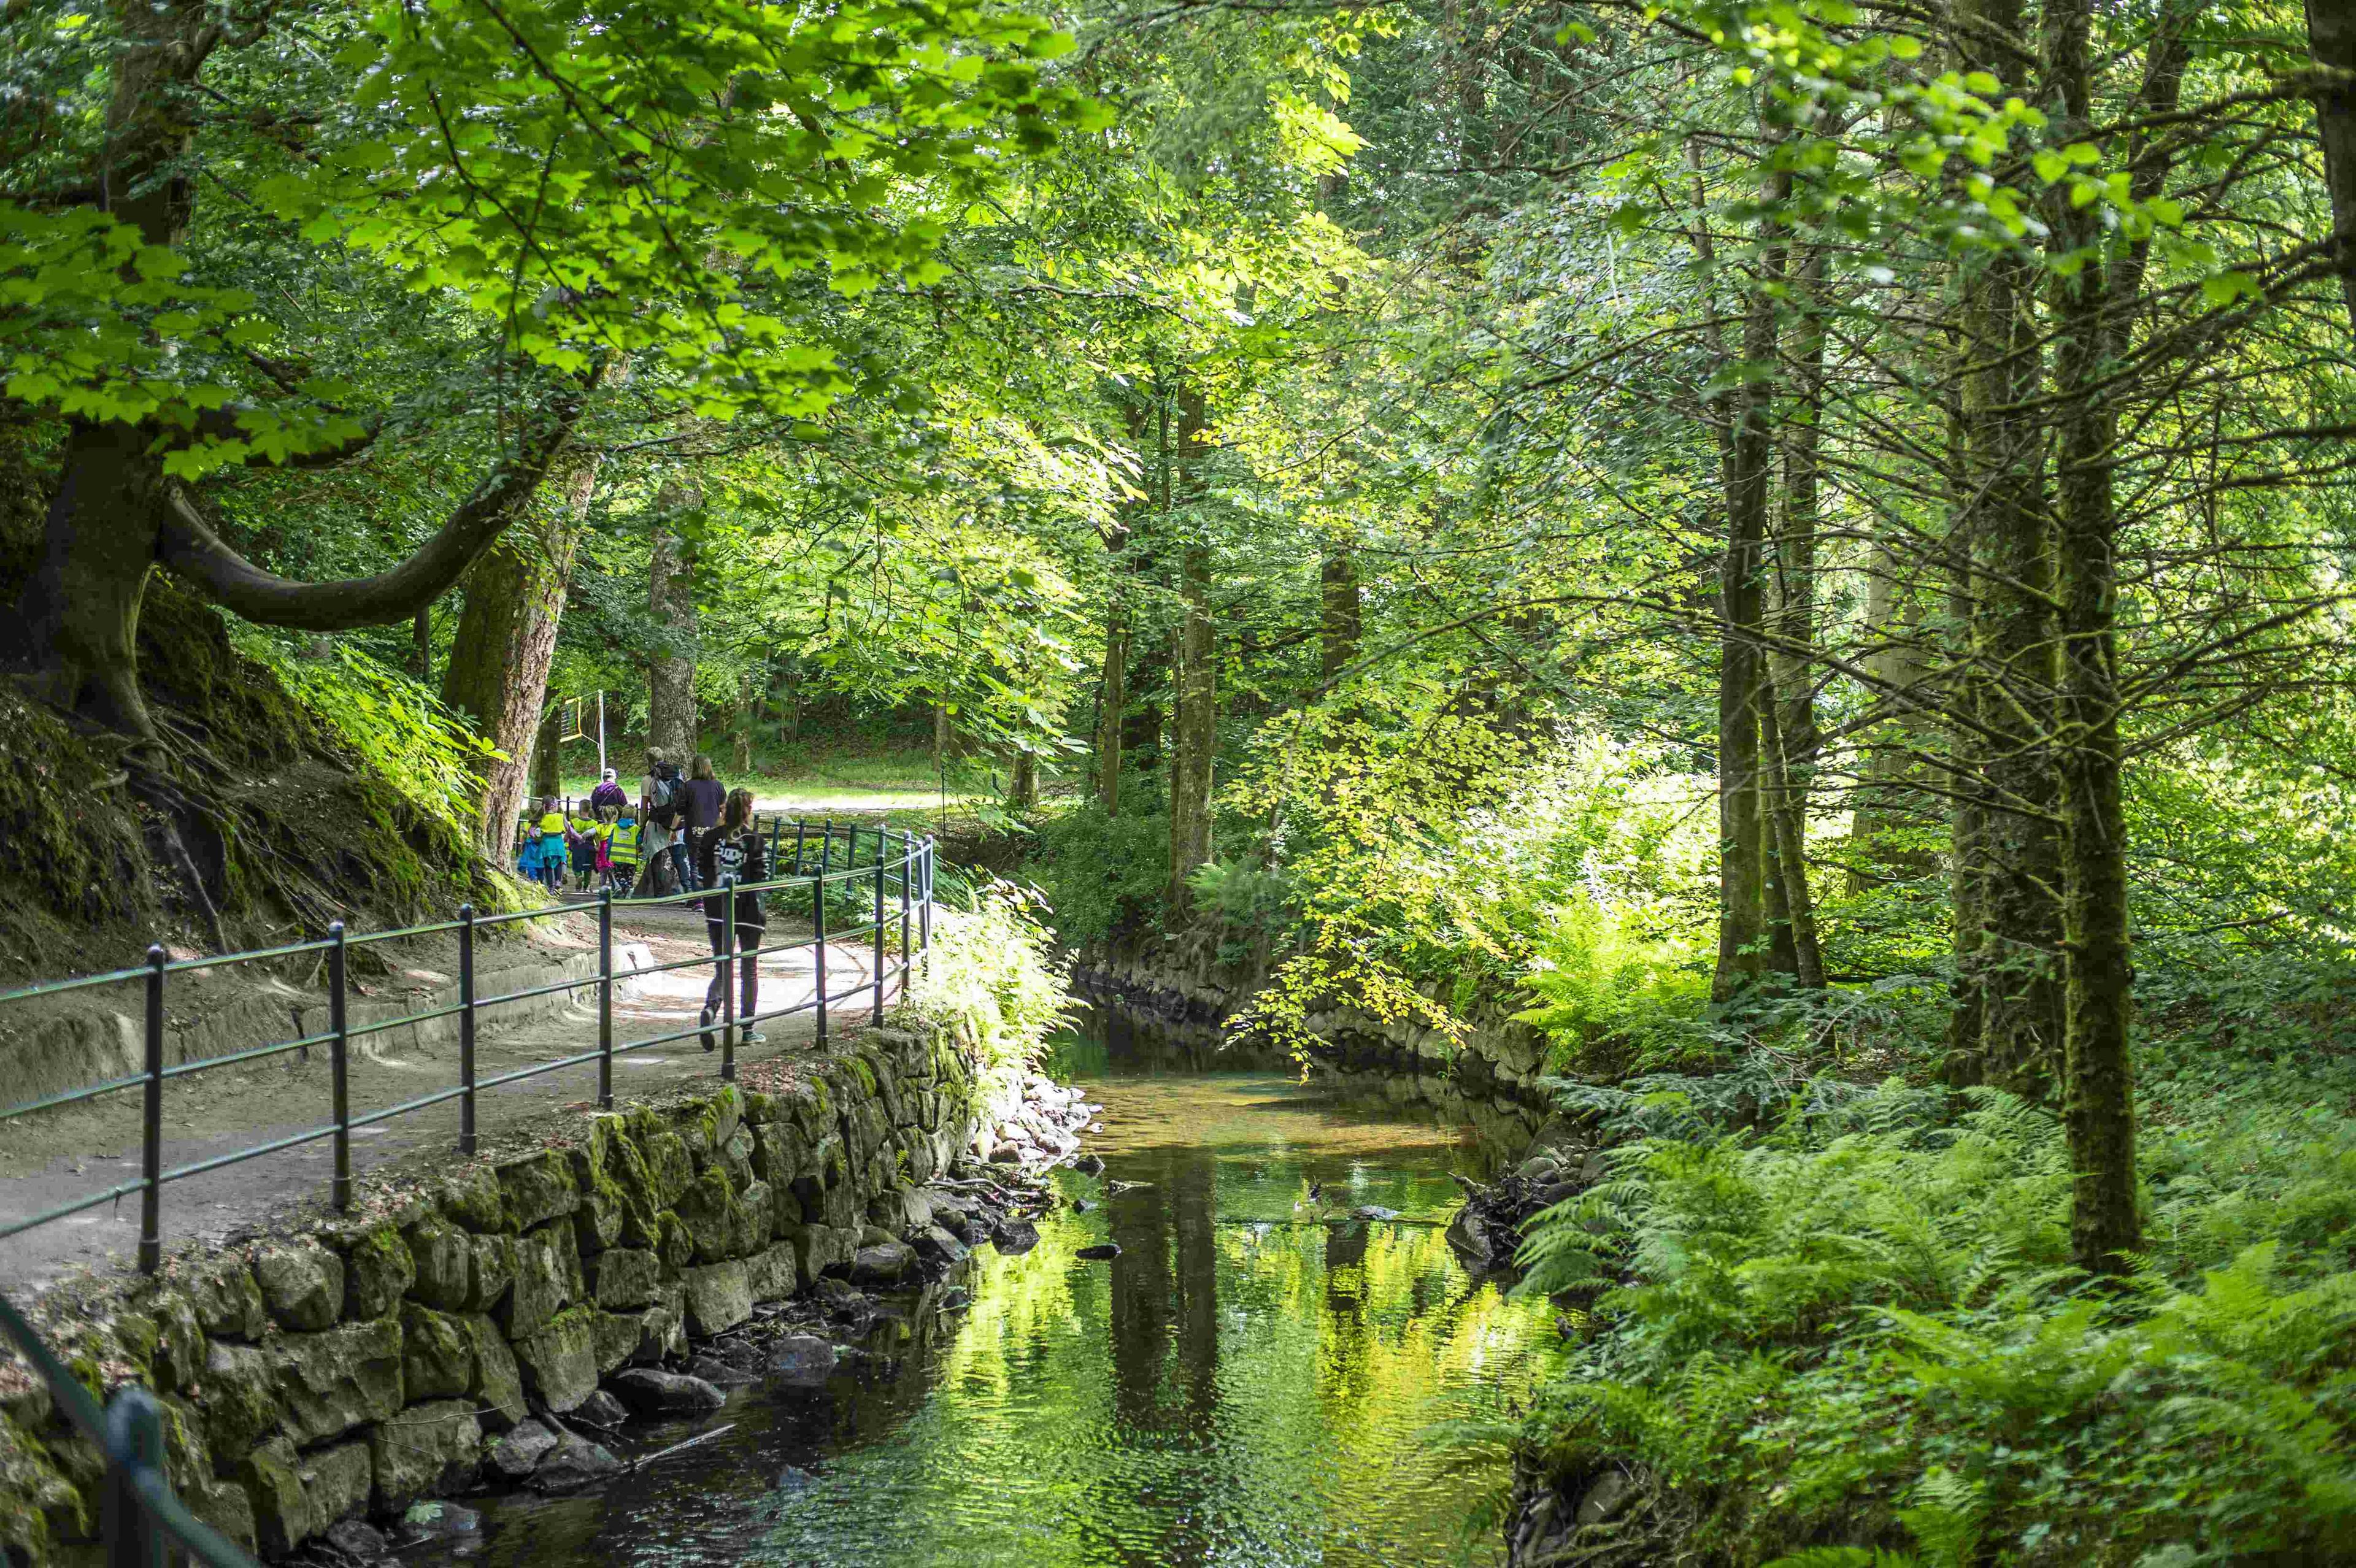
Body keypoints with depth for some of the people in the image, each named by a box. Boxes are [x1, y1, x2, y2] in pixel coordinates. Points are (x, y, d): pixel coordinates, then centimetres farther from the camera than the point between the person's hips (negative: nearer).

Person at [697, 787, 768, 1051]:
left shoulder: (712, 837, 0)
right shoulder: (754, 841, -10)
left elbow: (703, 871, 4)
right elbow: (761, 878, -11)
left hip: (717, 912, 3)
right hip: (748, 912, -3)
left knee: (721, 969, 8)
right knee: (749, 969, 12)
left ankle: (711, 1007, -23)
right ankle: (748, 1029, 15)